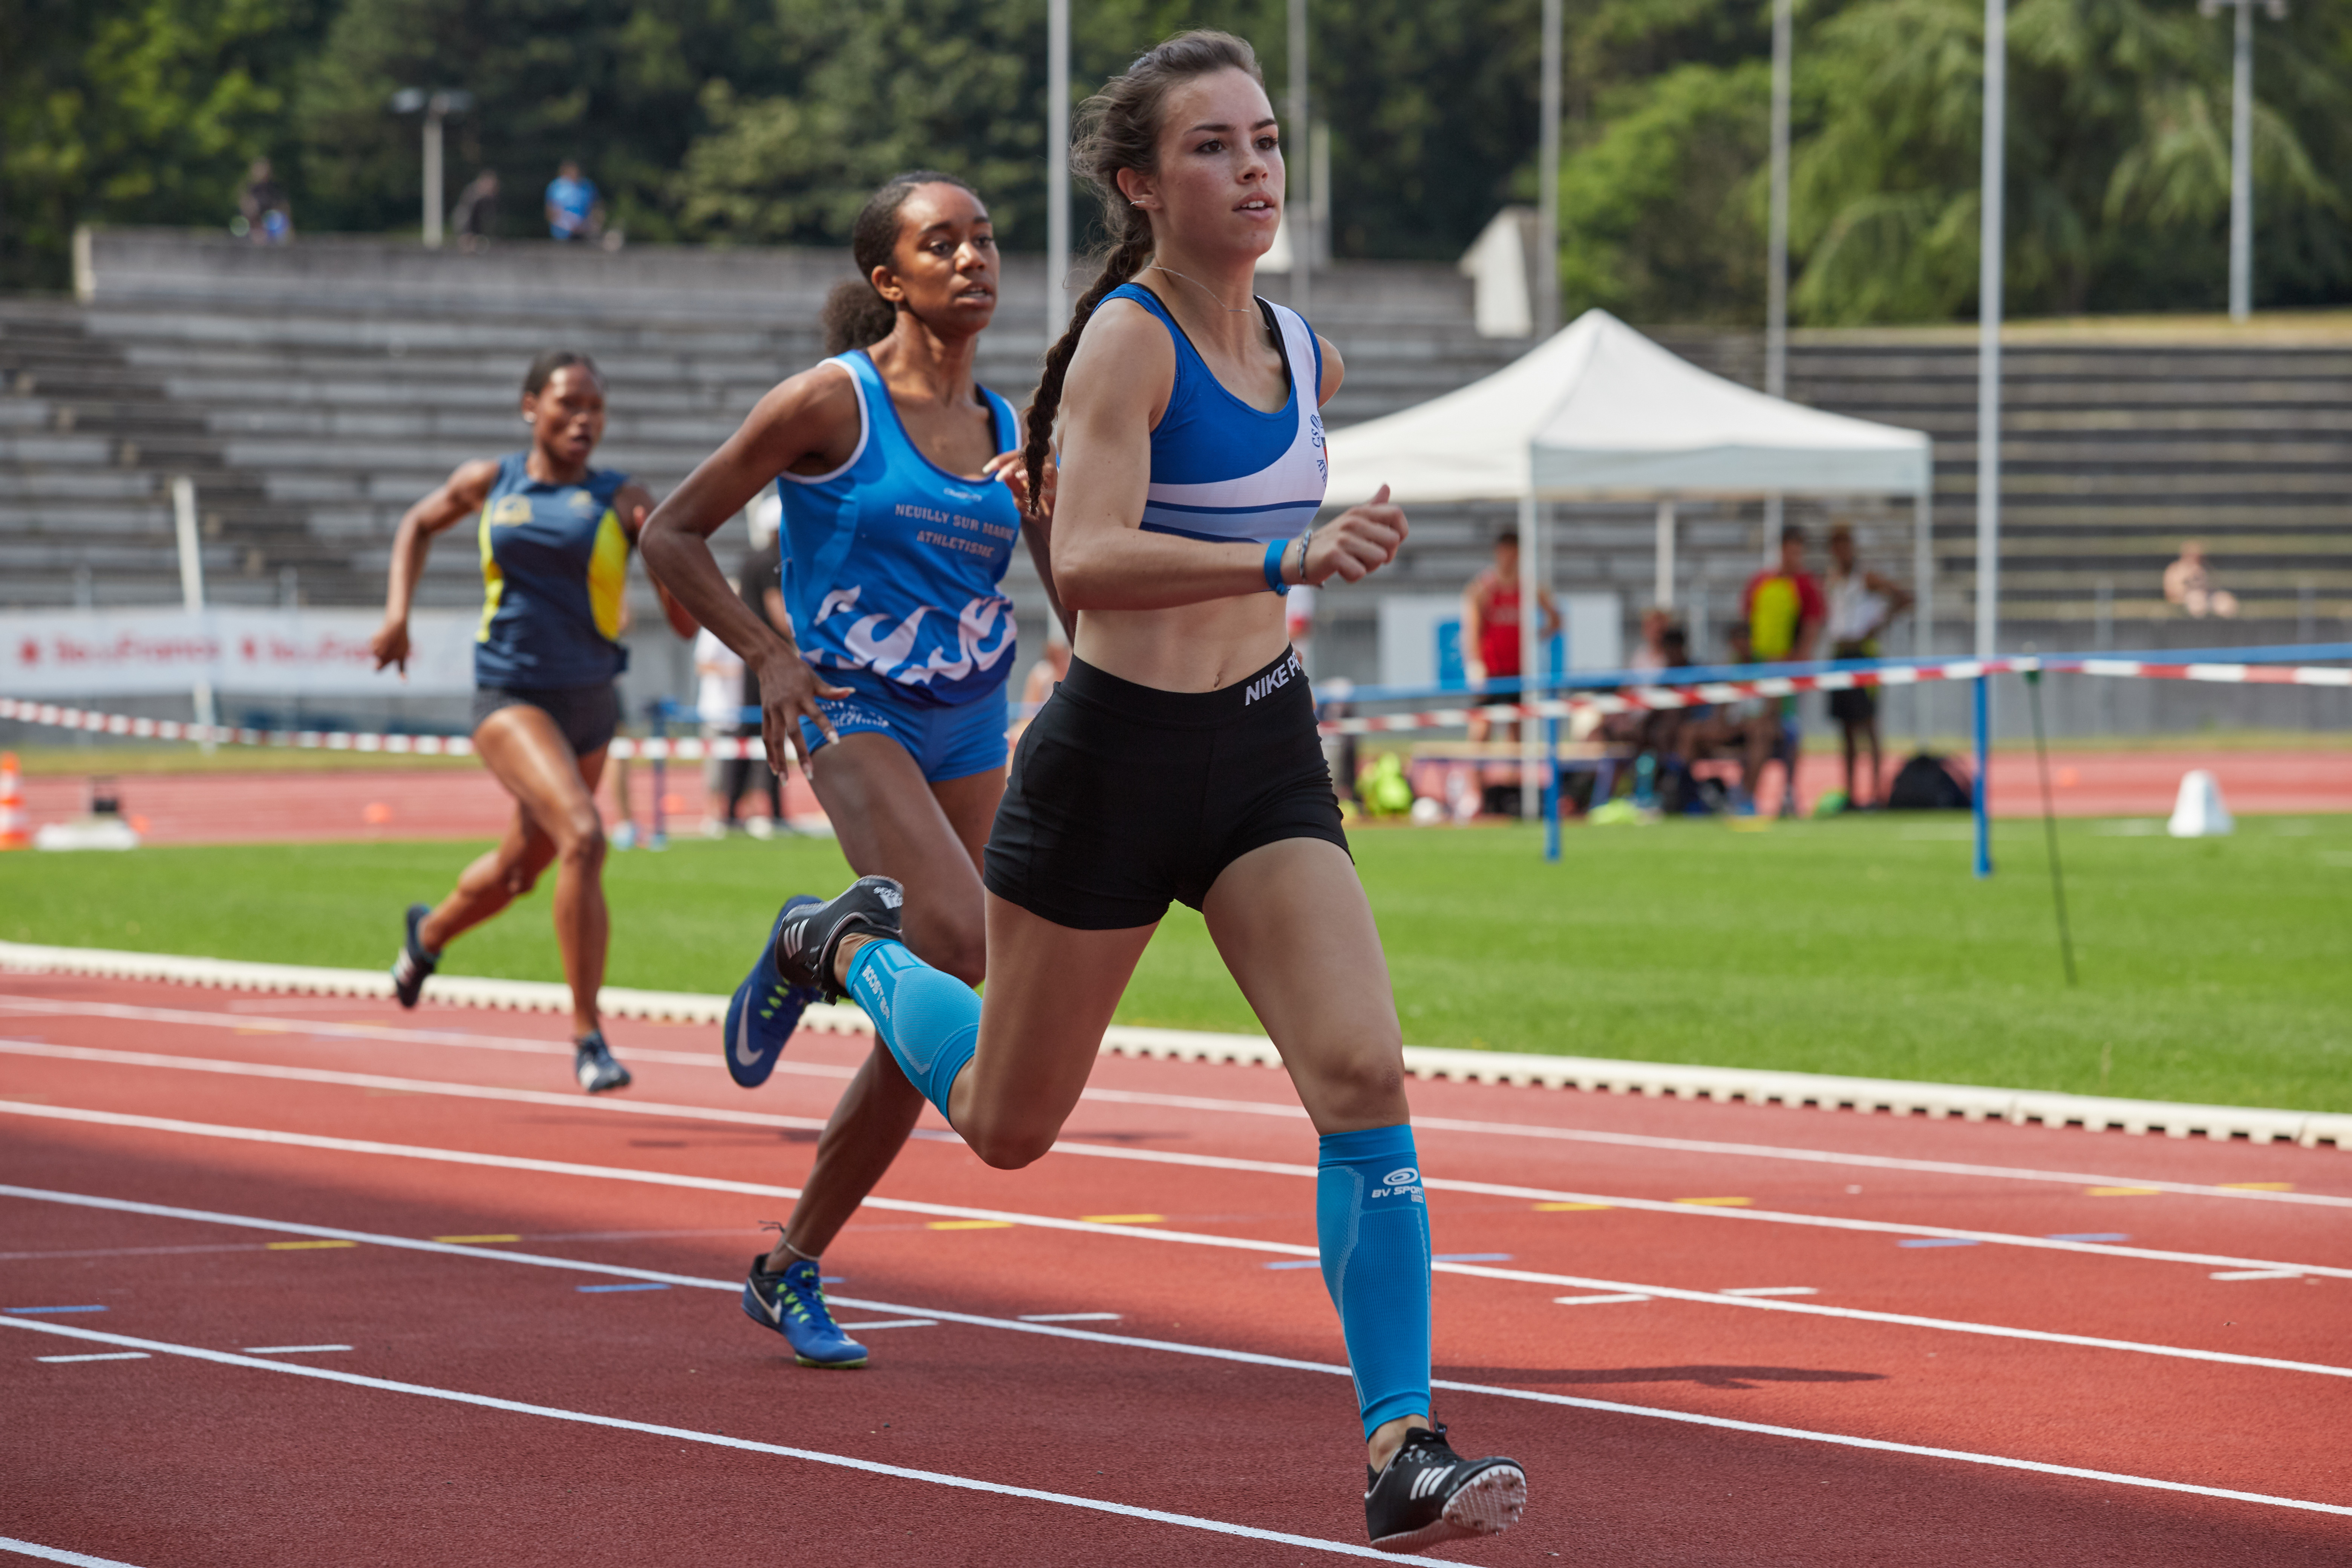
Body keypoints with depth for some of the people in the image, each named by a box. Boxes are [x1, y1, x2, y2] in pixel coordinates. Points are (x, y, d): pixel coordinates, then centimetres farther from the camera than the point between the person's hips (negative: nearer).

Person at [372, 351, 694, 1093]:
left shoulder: (622, 500, -3)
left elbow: (687, 623, -9)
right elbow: (420, 523, 21)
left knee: (521, 870, 20)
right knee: (582, 837, -26)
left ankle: (430, 933, 55)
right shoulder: (489, 482, -1)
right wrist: (397, 612, 9)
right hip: (510, 697, -3)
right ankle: (587, 1037, -20)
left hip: (589, 704, 3)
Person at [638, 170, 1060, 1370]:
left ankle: (790, 1271, 20)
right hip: (855, 716, -6)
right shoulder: (832, 403, -7)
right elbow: (673, 535, -3)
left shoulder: (1011, 429, 8)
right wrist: (766, 653, -13)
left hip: (970, 728, 6)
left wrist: (1048, 506, -11)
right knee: (960, 945, -29)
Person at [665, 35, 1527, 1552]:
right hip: (1117, 758, -5)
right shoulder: (1126, 343, -16)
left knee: (1365, 1074, -16)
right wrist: (1288, 558, -43)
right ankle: (849, 944, 44)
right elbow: (1087, 561, -32)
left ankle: (1403, 1452, -16)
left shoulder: (1305, 357, 5)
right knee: (1006, 1126, 14)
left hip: (1267, 756, 5)